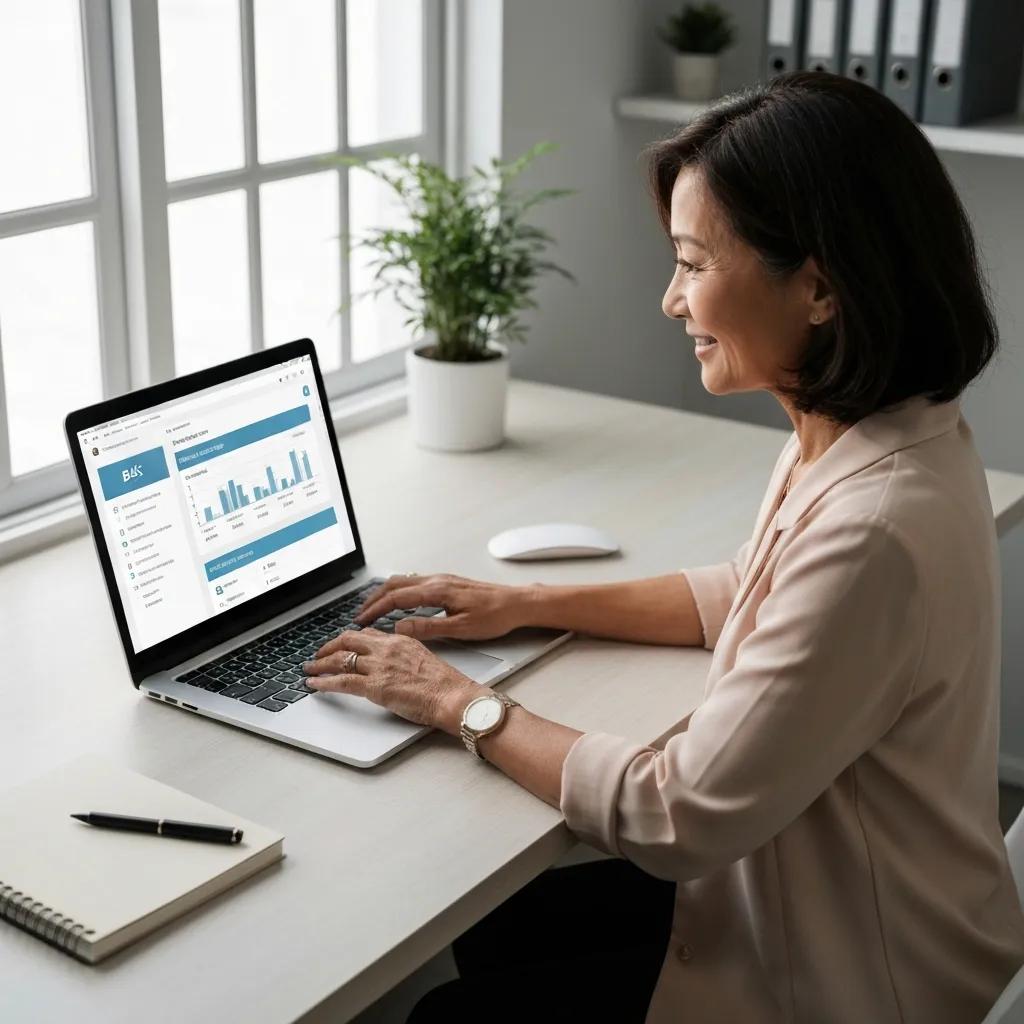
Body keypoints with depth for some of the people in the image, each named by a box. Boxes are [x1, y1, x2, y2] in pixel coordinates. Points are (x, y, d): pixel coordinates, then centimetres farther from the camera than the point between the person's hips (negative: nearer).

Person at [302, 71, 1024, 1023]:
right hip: (799, 892, 8)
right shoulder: (864, 434, -6)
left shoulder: (873, 533, -35)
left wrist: (461, 702, -15)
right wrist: (530, 605, 6)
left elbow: (678, 819, -27)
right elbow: (750, 594, 14)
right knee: (496, 930, 18)